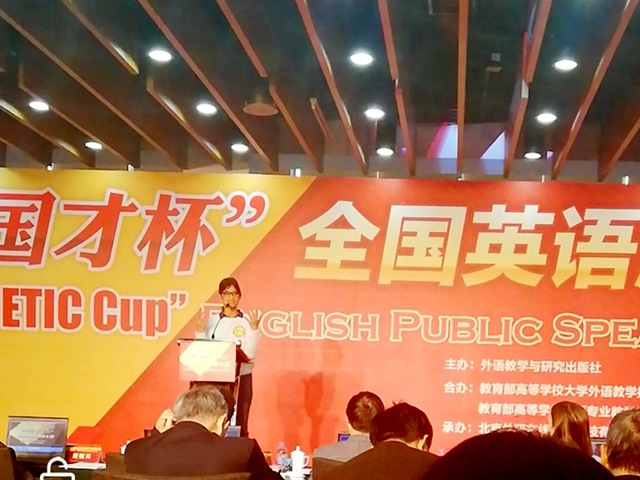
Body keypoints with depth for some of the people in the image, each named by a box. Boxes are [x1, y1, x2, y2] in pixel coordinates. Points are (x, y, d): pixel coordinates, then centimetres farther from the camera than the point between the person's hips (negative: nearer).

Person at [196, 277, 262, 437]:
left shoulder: (247, 321, 0)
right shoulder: (211, 320, 7)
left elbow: (250, 353, -9)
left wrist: (254, 328, -18)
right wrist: (200, 331, -9)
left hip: (241, 378, -2)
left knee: (239, 425, -2)